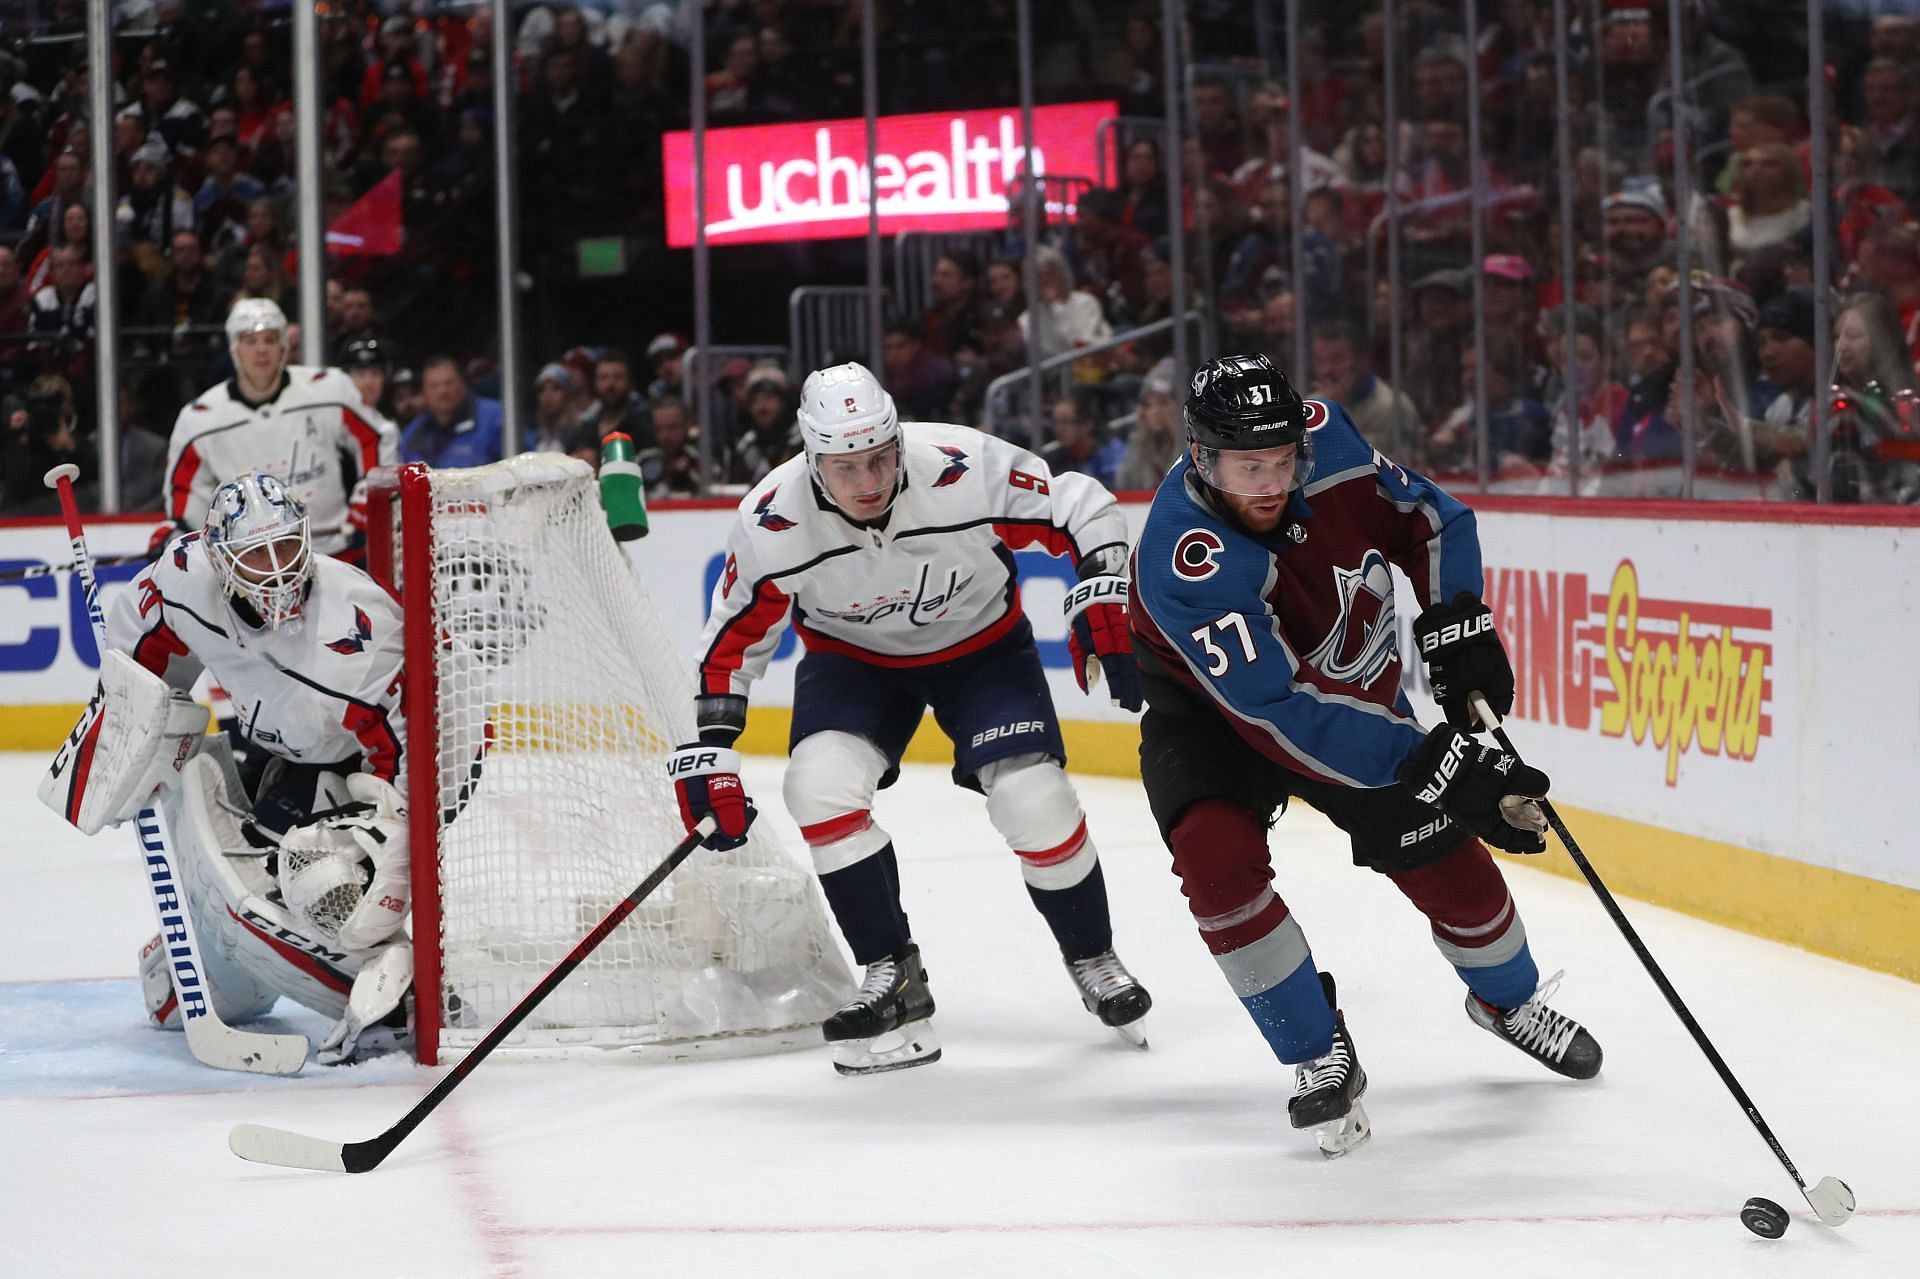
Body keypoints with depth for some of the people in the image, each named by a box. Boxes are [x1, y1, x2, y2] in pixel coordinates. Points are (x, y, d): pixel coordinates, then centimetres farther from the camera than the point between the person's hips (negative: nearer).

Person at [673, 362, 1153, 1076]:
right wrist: (709, 750, -14)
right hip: (851, 658, 1)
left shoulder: (967, 472, -32)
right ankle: (893, 980, -8)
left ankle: (1094, 963, 10)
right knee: (820, 784, -24)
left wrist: (1100, 595, -31)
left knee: (1033, 797, -17)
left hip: (983, 646, -1)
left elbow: (1085, 511, -18)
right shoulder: (773, 523, -26)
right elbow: (734, 637, -10)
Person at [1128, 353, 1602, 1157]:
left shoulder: (1330, 443, -24)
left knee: (1443, 854, 3)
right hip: (1213, 707, -4)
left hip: (1351, 686, 4)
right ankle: (1319, 1058, -10)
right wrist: (1435, 766, -46)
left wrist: (1456, 625, -14)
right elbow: (1279, 713, -42)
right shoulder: (1185, 561, -39)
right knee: (1217, 855, -27)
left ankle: (1508, 999, 35)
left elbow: (1429, 522, -2)